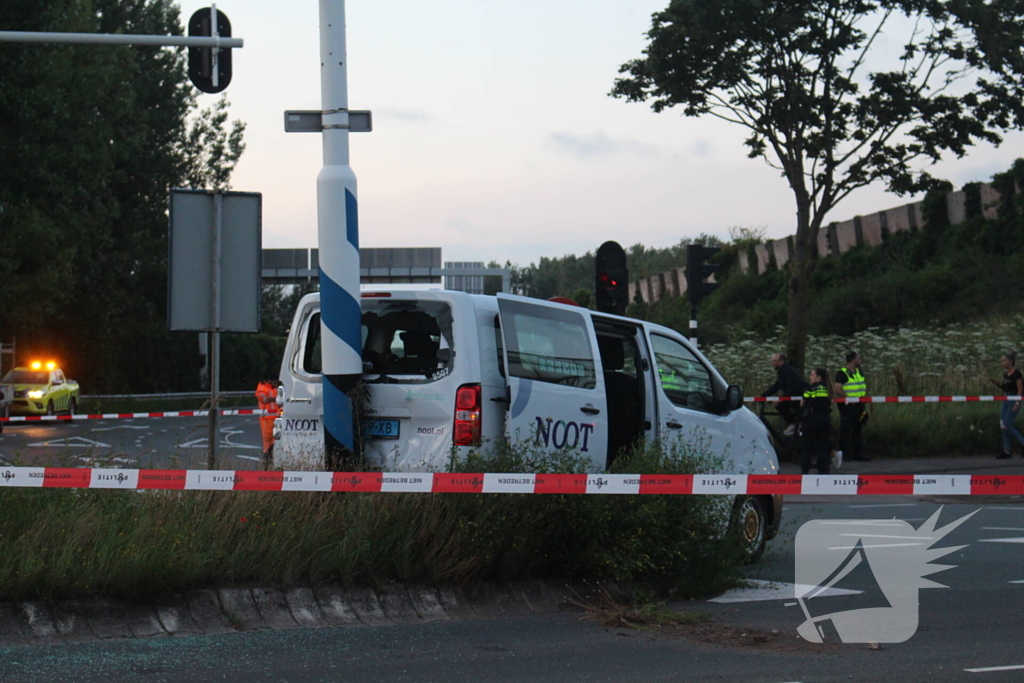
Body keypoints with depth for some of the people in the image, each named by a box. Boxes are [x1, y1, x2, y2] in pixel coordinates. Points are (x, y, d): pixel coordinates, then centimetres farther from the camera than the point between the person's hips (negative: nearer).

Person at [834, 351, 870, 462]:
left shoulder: (859, 372, 15)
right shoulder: (842, 373, -12)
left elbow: (864, 386, 27)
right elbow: (837, 389, -20)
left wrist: (865, 396, 10)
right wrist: (849, 398, -21)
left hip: (859, 406, 8)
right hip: (847, 406, -8)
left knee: (858, 429, 11)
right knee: (845, 430, -4)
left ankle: (858, 453, 16)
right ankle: (844, 453, 1)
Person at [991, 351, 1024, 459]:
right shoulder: (1005, 373, 12)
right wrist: (998, 384, 2)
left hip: (1013, 401, -9)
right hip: (1006, 402, 9)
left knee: (1007, 426, -11)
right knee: (1003, 426, 4)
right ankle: (1006, 451, 8)